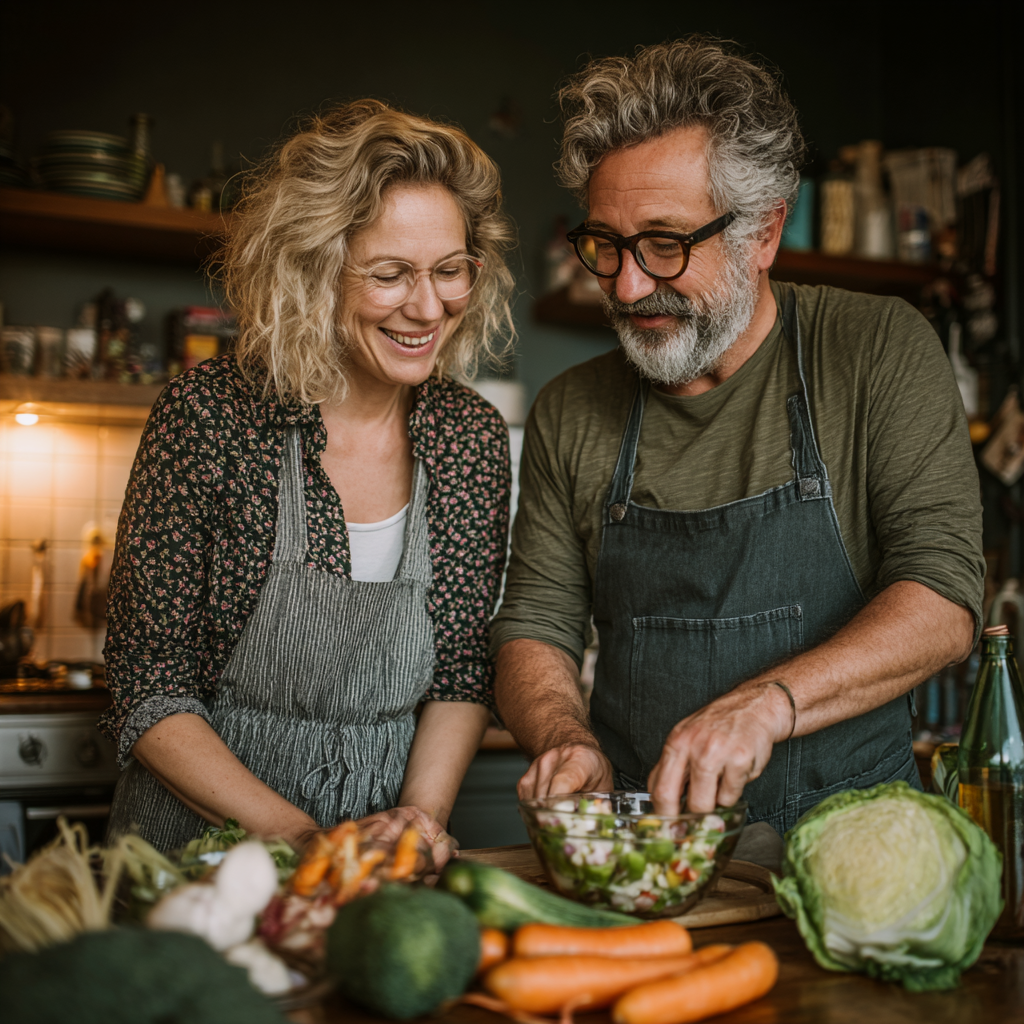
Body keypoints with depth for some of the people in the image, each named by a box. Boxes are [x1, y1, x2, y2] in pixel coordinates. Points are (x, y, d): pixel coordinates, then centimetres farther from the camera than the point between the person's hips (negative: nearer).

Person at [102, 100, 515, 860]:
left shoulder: (474, 437, -1)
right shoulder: (207, 416, -11)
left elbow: (463, 671, 5)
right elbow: (147, 691, -9)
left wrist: (424, 814, -10)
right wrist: (299, 835, -17)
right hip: (203, 831, -2)